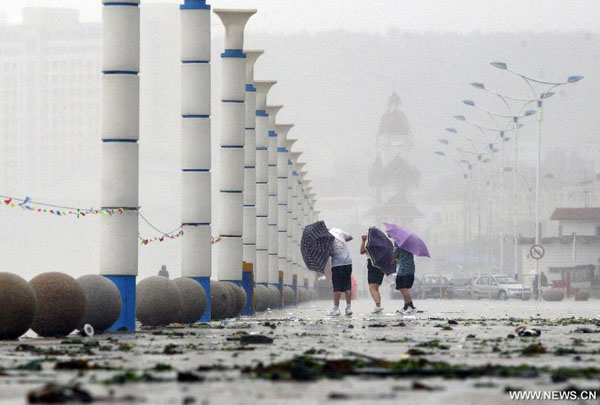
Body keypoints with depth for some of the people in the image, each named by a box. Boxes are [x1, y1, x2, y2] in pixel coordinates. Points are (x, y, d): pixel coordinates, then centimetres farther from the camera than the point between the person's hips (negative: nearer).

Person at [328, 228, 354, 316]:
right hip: (348, 261, 6)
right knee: (347, 286, 7)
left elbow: (330, 253, -19)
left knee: (337, 287, -2)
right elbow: (350, 237, 21)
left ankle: (336, 309, -2)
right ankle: (349, 307, 5)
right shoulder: (338, 231, 7)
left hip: (337, 263, -6)